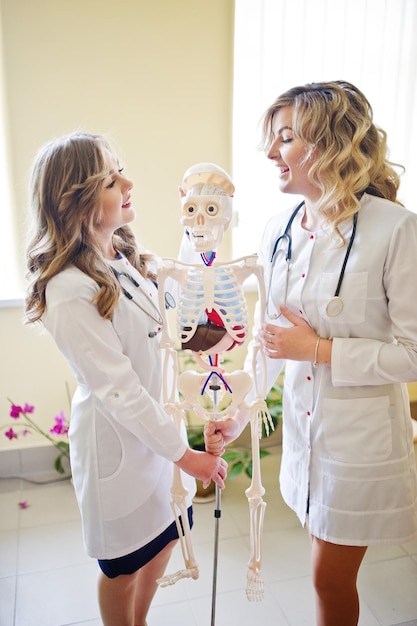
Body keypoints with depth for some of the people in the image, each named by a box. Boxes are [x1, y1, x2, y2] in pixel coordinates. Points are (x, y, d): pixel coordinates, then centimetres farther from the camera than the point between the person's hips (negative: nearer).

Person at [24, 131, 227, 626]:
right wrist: (183, 454, -18)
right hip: (117, 439, -8)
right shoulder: (70, 292, -27)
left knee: (164, 535, 25)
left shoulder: (126, 256, 0)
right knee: (124, 562, 16)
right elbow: (117, 388, -25)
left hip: (156, 421, 8)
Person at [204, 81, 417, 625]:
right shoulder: (278, 232, -1)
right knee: (330, 566, 24)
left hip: (362, 431, -5)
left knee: (330, 578, 13)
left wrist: (322, 350, -21)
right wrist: (241, 412, 8)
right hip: (301, 418, 5)